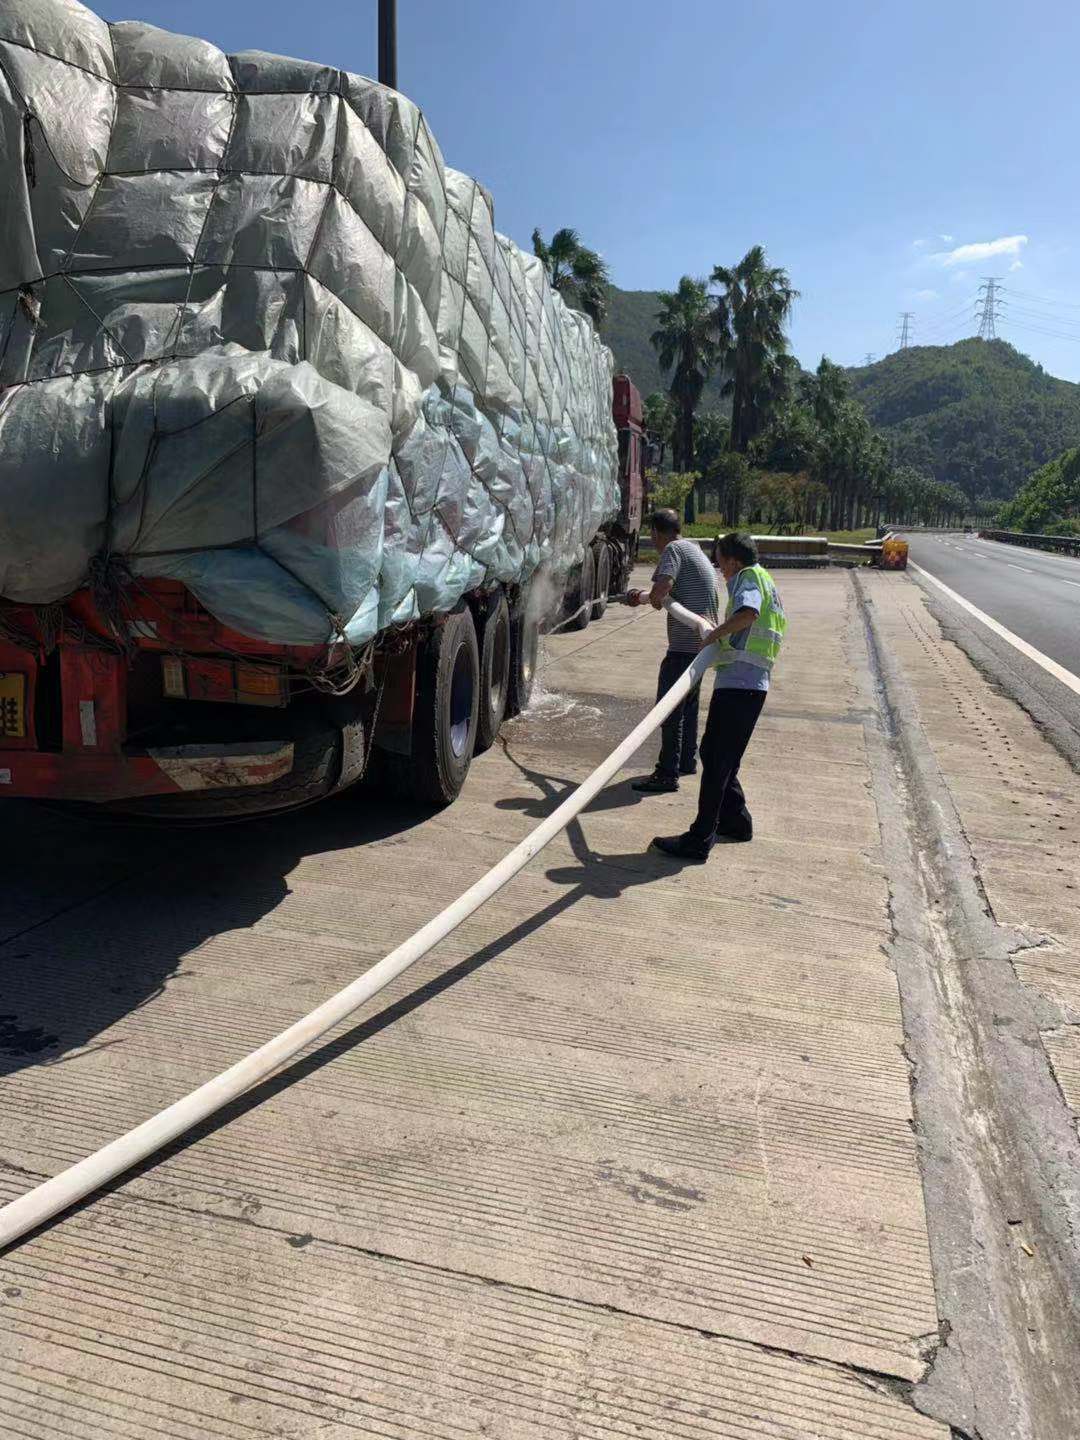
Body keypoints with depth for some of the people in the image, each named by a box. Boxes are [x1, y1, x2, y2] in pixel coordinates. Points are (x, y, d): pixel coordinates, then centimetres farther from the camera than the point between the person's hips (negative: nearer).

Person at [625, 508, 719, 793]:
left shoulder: (674, 549, -10)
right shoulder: (694, 549, 20)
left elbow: (662, 587, -25)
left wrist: (649, 598, -5)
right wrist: (645, 596, 33)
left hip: (686, 641, -10)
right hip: (703, 639, 10)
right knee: (688, 702, 21)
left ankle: (668, 773, -6)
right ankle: (687, 760, 33)